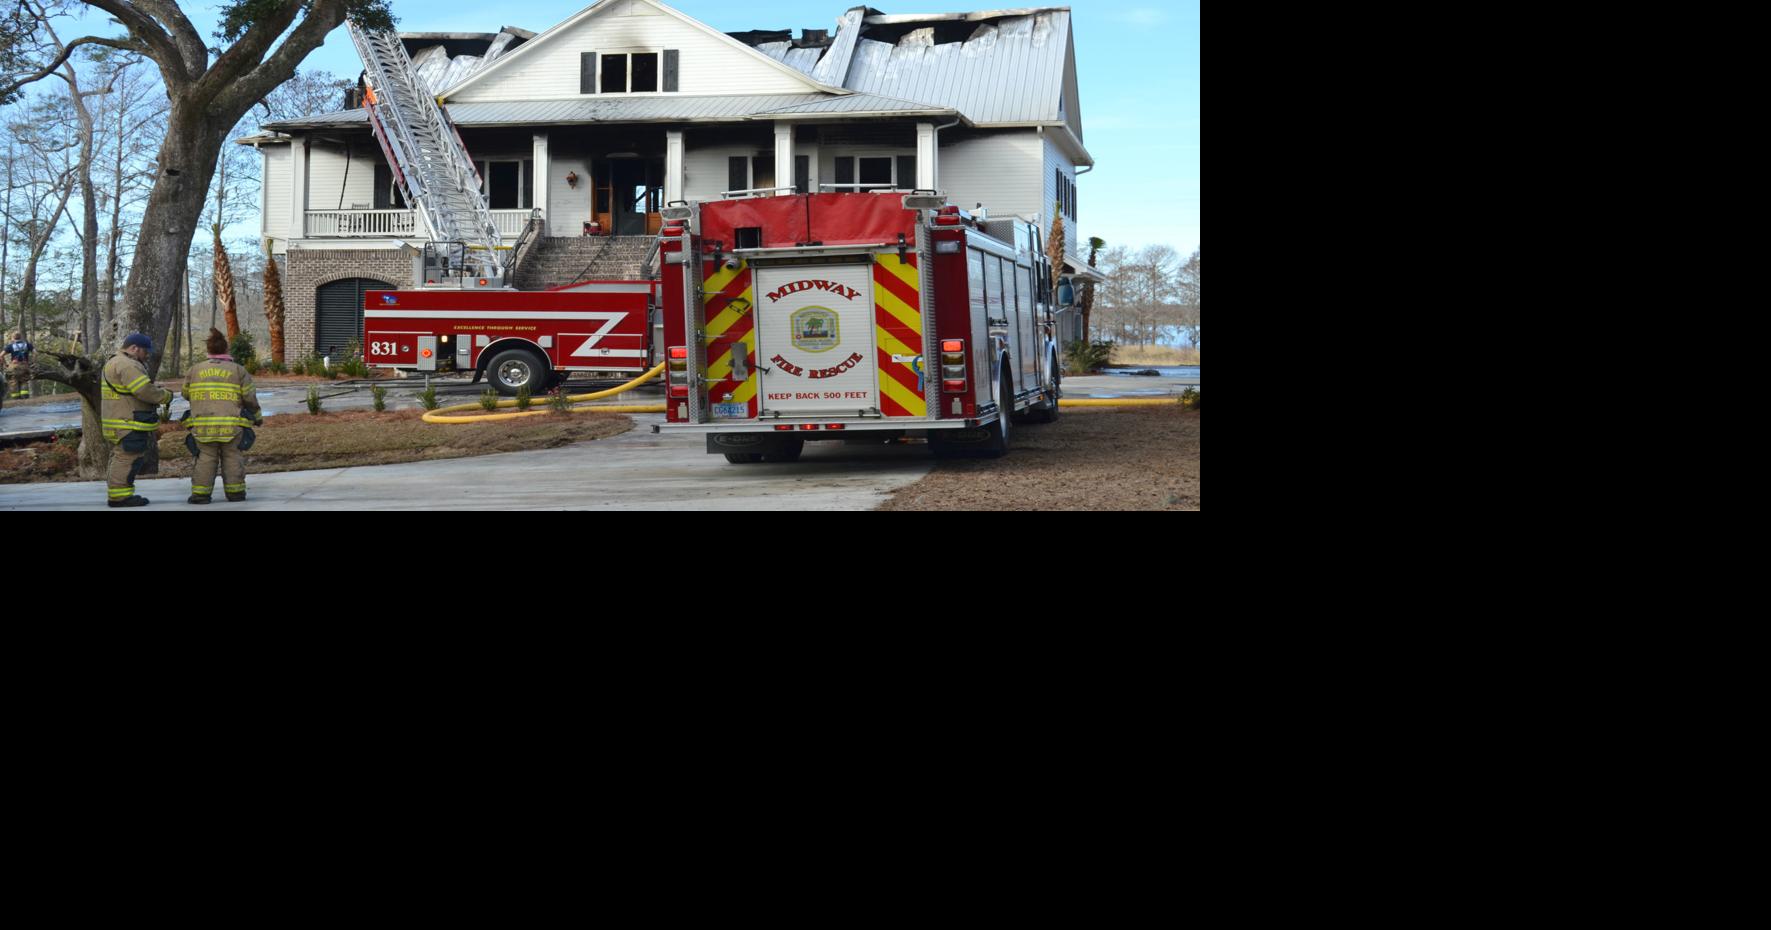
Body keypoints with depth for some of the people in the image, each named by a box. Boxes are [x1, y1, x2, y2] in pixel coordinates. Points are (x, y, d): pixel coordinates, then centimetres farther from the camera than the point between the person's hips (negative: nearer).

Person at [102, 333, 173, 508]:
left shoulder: (115, 363, 22)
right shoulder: (127, 365, -16)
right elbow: (146, 391, -22)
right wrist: (166, 395, -6)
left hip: (122, 423, 11)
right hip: (128, 425, -11)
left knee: (122, 457, 15)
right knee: (128, 457, -10)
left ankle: (117, 493, 20)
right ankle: (120, 496, -11)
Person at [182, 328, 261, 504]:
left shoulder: (195, 369, 7)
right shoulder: (238, 370, 2)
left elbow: (186, 394, 18)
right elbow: (250, 398, 2)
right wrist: (258, 417, 17)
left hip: (203, 425, 1)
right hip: (232, 424, -1)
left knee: (206, 458, 8)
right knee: (232, 457, 9)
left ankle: (200, 493, 0)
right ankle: (234, 491, 5)